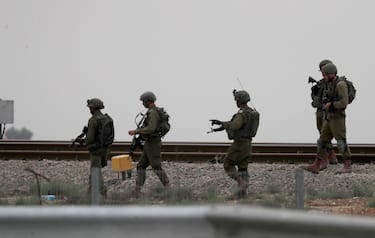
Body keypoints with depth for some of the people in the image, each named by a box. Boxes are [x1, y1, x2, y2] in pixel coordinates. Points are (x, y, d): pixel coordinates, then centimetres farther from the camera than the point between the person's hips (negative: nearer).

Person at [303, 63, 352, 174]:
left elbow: (344, 102, -21)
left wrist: (330, 105, -15)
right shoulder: (329, 85, 15)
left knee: (341, 142, -8)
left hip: (337, 118, -9)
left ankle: (348, 167, -4)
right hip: (329, 119, 9)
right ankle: (315, 167, 7)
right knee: (322, 142, 6)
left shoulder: (341, 84, -14)